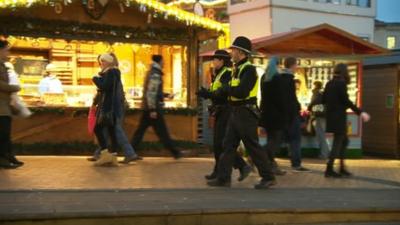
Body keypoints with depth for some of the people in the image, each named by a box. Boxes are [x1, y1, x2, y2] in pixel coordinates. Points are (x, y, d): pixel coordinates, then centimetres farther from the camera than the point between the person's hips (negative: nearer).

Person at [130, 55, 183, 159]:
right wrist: (153, 110, -24)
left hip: (147, 108, 9)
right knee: (162, 132, -2)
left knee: (140, 131, 8)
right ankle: (175, 152, 6)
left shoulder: (152, 73, 15)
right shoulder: (155, 75, -15)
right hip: (154, 108, -9)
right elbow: (151, 92, -22)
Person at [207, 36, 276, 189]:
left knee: (253, 147, -3)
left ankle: (268, 178, 7)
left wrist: (226, 88, -13)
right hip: (235, 113, 10)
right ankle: (223, 178, 13)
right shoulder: (237, 69, 14)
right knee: (228, 145, 9)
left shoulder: (249, 69, -16)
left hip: (246, 113, -10)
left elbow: (242, 92, -26)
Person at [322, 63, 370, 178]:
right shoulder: (341, 83, -12)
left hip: (331, 116, 8)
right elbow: (346, 101, -17)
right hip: (339, 117, -8)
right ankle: (329, 169, -2)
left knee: (344, 140, 16)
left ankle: (342, 168, 17)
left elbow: (323, 99, 14)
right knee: (338, 142, -2)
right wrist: (360, 112, -16)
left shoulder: (329, 83, 10)